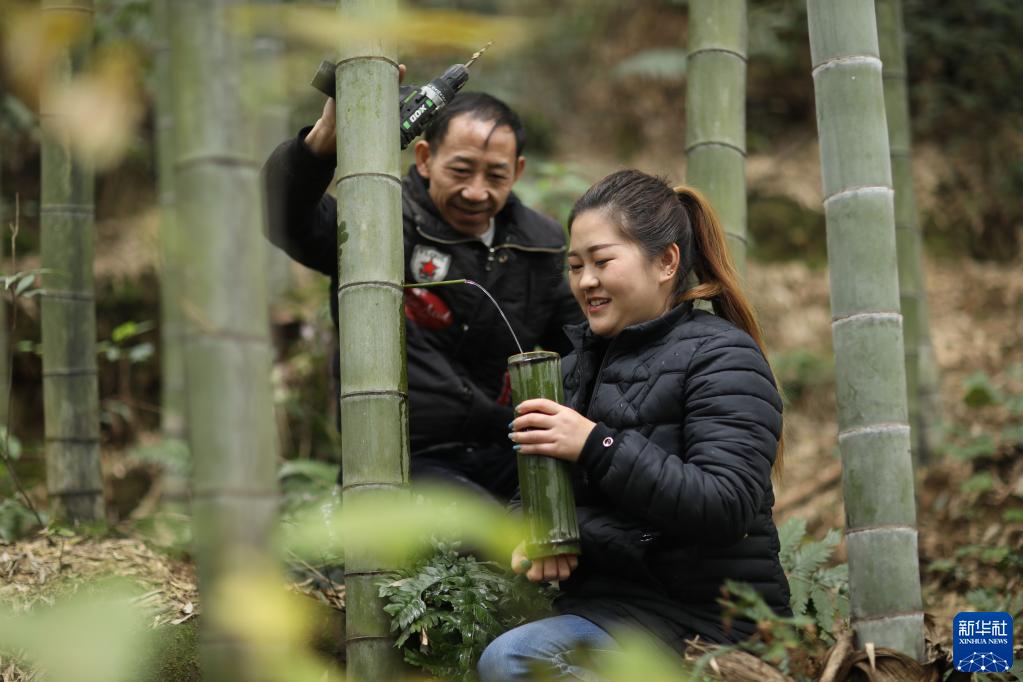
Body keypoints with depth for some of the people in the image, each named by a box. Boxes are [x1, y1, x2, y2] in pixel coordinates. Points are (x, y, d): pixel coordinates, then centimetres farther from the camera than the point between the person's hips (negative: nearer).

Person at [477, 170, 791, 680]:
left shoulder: (722, 356, -5)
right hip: (606, 600, 8)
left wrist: (598, 446, -23)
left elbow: (725, 507, -19)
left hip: (704, 617, -8)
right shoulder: (580, 365, 19)